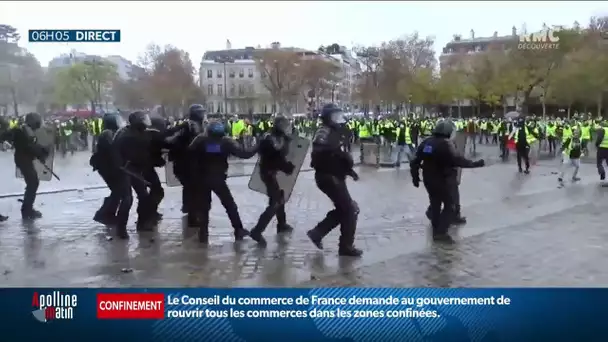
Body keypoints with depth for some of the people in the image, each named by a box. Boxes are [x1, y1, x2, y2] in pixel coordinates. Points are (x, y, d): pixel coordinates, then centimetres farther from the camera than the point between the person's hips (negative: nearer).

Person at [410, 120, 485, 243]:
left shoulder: (426, 142, 3)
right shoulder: (445, 144, -19)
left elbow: (415, 161, 6)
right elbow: (458, 160, -25)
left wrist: (415, 177, 16)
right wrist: (475, 164, -15)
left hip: (428, 179, 7)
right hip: (444, 180, -7)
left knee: (435, 204, 20)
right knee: (449, 205, 6)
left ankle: (436, 230, 28)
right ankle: (441, 232, -2)